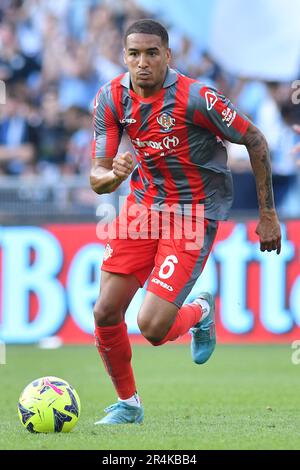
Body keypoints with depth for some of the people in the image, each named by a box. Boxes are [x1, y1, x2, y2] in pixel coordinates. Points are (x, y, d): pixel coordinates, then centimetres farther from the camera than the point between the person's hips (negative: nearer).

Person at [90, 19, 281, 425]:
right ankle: (127, 403, 20)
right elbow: (97, 180, -6)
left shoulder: (195, 97, -22)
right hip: (144, 204, 5)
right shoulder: (111, 98, -7)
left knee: (152, 327, -16)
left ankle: (199, 313, 20)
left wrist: (268, 215, -7)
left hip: (195, 213, -5)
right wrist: (113, 174, -31)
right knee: (106, 313, -3)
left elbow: (255, 141, -10)